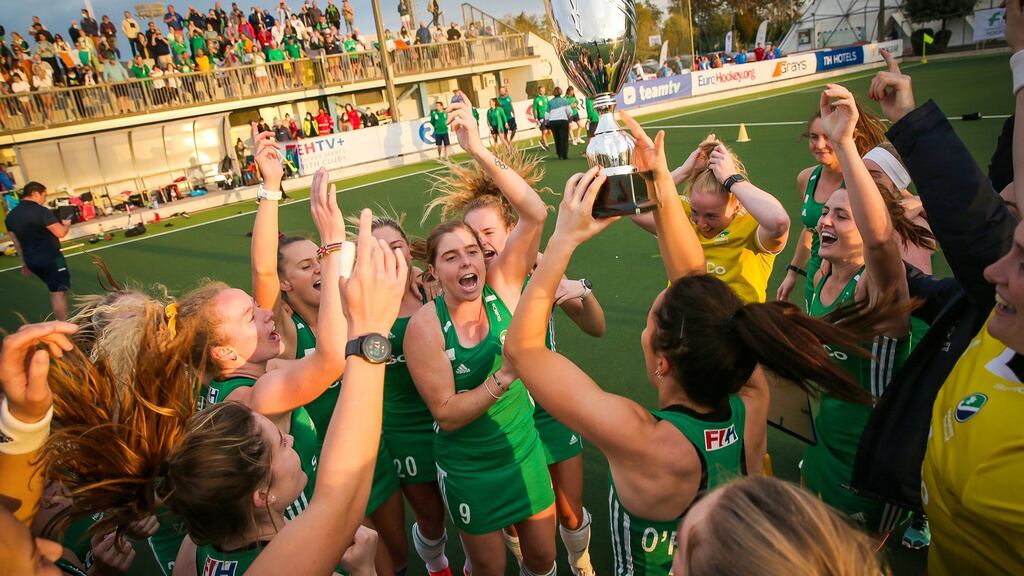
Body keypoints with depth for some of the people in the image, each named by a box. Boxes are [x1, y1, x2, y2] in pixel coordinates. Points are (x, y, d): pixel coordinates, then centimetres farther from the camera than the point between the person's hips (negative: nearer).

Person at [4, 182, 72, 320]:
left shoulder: (10, 215, 9)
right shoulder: (41, 211, -15)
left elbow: (16, 242, 15)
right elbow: (60, 233, -18)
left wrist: (24, 263, 23)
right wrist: (67, 224, 4)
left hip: (31, 259, 8)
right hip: (50, 257, -8)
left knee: (54, 291, 21)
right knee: (59, 293, -3)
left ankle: (60, 322, 27)